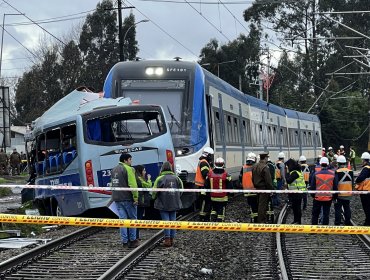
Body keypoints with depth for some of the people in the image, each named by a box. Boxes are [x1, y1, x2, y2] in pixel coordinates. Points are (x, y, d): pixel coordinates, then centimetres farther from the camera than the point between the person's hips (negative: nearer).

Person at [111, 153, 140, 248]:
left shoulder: (114, 170, 15)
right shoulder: (128, 169, -11)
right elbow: (133, 184, -18)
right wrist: (136, 197, -15)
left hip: (117, 198, 7)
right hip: (127, 198, -7)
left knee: (122, 219, 7)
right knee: (132, 219, 5)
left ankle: (125, 241, 6)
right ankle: (132, 240, 6)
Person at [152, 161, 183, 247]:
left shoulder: (160, 179, -10)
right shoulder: (176, 178, 2)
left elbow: (155, 191, -9)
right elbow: (181, 189, 5)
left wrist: (154, 198, 12)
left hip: (163, 204, -4)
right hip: (174, 204, 4)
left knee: (166, 220, -1)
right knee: (173, 220, 10)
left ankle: (167, 239, -6)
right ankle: (172, 239, 13)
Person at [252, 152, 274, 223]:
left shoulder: (255, 167, 9)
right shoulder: (265, 168, -19)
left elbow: (253, 179, 16)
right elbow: (268, 181, -19)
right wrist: (271, 189, -12)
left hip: (257, 188, 9)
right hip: (264, 188, -9)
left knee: (259, 204, 17)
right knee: (263, 205, -4)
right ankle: (261, 221, -2)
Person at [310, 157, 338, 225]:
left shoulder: (316, 174, -7)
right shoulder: (332, 174, -4)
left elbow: (312, 187, -2)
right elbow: (335, 187, 2)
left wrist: (313, 195, 14)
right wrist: (334, 197, 14)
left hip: (318, 197, -1)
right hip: (328, 198, 1)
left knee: (315, 214, 11)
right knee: (326, 214, 7)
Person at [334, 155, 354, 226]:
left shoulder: (337, 172, -16)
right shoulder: (350, 172, 2)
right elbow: (352, 183, 11)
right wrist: (351, 192, 22)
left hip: (339, 195, -5)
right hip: (348, 195, 5)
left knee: (338, 209, 2)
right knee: (347, 209, 15)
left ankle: (337, 223, 1)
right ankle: (348, 223, 23)